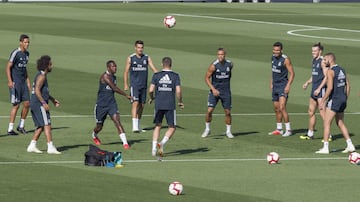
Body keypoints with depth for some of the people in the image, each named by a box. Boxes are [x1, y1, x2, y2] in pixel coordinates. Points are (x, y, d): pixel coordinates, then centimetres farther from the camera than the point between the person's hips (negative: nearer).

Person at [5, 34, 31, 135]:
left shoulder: (27, 53, 12)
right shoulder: (15, 53, -13)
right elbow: (8, 67, -13)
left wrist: (28, 81, 20)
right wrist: (10, 81, -22)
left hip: (23, 82, 8)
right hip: (15, 83, -8)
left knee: (27, 104, 5)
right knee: (16, 105, -7)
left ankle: (21, 126, 19)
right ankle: (10, 129, 0)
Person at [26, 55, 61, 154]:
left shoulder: (42, 75, 19)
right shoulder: (41, 76, -13)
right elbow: (37, 90, -22)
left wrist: (52, 99, 28)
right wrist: (44, 103, -24)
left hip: (34, 104, 10)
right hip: (39, 104, -10)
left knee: (40, 127, 12)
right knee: (47, 125, -11)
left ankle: (32, 146, 10)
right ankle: (50, 147, -15)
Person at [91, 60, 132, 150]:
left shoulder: (113, 77, 8)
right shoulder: (105, 76, -17)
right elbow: (114, 88, -22)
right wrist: (126, 95, -18)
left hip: (111, 103, 5)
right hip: (101, 104, -5)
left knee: (117, 121, -15)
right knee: (99, 126, 11)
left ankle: (125, 143, -24)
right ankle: (94, 136, 46)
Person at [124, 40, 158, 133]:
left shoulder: (147, 58, 3)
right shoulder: (130, 58, -3)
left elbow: (154, 69, -1)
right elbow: (126, 72, 3)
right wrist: (125, 85, -3)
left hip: (144, 85, 4)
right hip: (134, 85, -4)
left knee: (141, 105, 8)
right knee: (135, 103, -16)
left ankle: (138, 124, 22)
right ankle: (135, 126, -23)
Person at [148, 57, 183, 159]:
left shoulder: (156, 75, 1)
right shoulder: (175, 76, -1)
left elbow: (151, 90, -4)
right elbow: (178, 91, -8)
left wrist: (151, 98, 17)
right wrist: (180, 102, 8)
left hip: (159, 104, 2)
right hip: (170, 105, -2)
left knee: (157, 126, 15)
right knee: (172, 127, 8)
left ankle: (154, 147, 4)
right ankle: (162, 143, -15)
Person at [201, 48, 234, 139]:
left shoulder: (230, 64, -2)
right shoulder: (214, 65, -14)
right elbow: (207, 78, -10)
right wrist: (213, 89, -19)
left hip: (226, 91, 3)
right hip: (215, 91, -3)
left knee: (228, 112, 3)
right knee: (209, 110, -9)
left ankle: (228, 131, 18)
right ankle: (207, 129, 9)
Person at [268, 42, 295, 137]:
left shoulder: (285, 59, -15)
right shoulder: (273, 57, 8)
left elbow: (292, 73, -14)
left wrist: (288, 85, -21)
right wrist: (271, 83, 21)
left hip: (283, 86, -8)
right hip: (275, 86, 8)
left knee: (282, 108, -16)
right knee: (276, 109, 12)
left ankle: (288, 129, -13)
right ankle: (279, 129, 21)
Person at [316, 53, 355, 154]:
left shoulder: (330, 71, -13)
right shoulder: (342, 70, 12)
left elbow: (330, 88, -21)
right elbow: (348, 85, 15)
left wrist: (323, 100, -15)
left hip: (334, 100, -8)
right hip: (342, 100, 8)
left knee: (327, 123, -3)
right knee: (340, 123, 17)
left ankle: (325, 147, -5)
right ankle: (350, 145, 13)